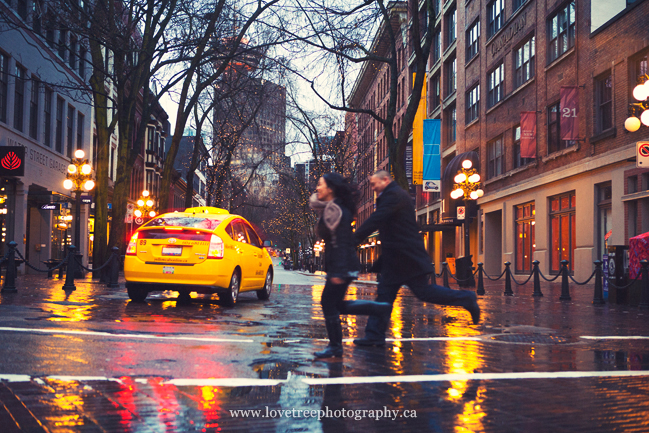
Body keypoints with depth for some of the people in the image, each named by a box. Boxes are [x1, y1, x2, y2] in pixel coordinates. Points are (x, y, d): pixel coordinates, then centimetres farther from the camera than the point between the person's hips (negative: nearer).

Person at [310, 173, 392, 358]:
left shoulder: (335, 210, -16)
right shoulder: (328, 208, 13)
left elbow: (340, 243, -21)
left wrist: (338, 272, -23)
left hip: (341, 267, -10)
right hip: (336, 266, 10)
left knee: (329, 304, -3)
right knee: (337, 305, 14)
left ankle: (335, 347, 7)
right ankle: (382, 309, 18)